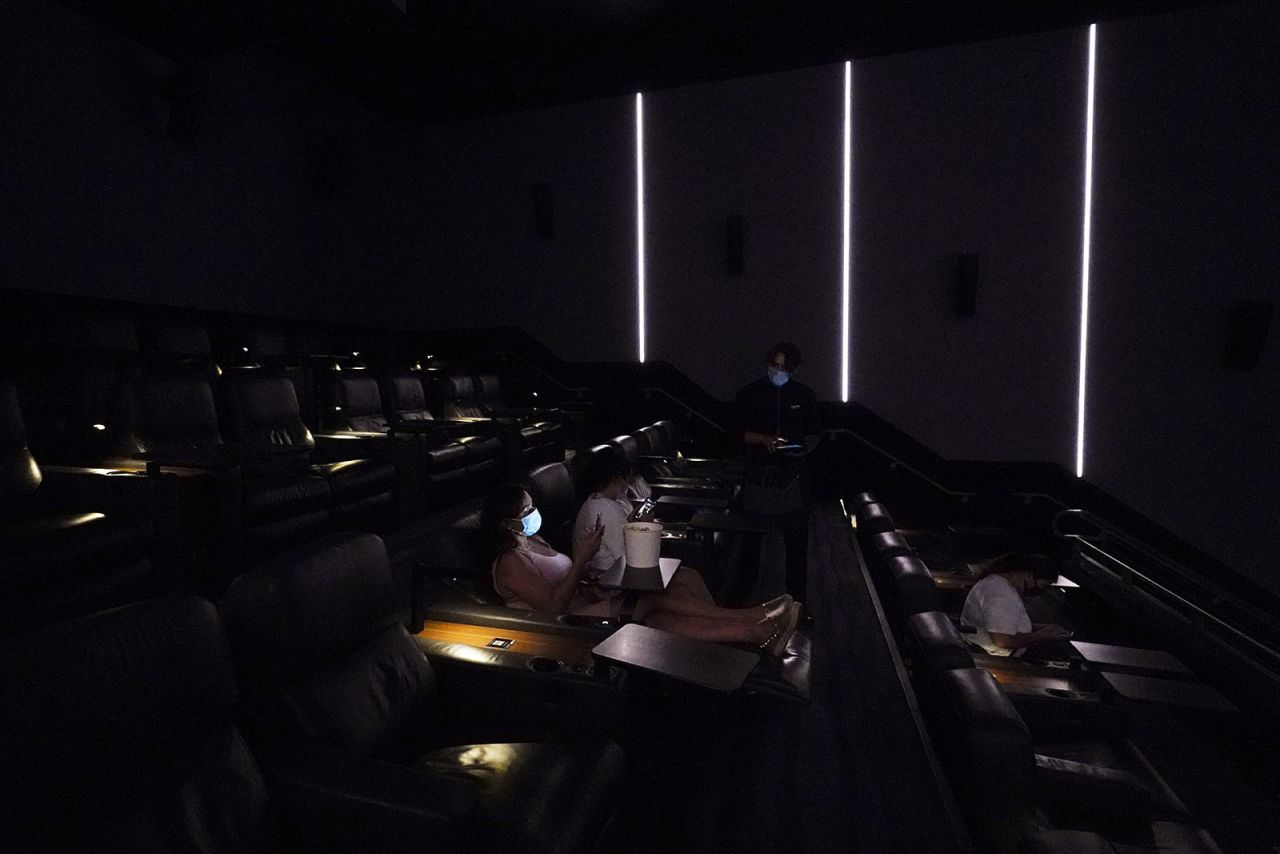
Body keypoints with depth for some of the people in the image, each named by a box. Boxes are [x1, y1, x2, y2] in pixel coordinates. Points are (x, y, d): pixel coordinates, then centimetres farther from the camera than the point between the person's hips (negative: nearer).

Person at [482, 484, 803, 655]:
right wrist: (581, 559, -21)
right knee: (655, 598, -24)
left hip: (589, 603, 8)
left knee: (661, 619, -15)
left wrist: (583, 557, -2)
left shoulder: (533, 540, 15)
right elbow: (554, 606, -20)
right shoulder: (509, 562, -14)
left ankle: (758, 634, -26)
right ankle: (748, 616, -20)